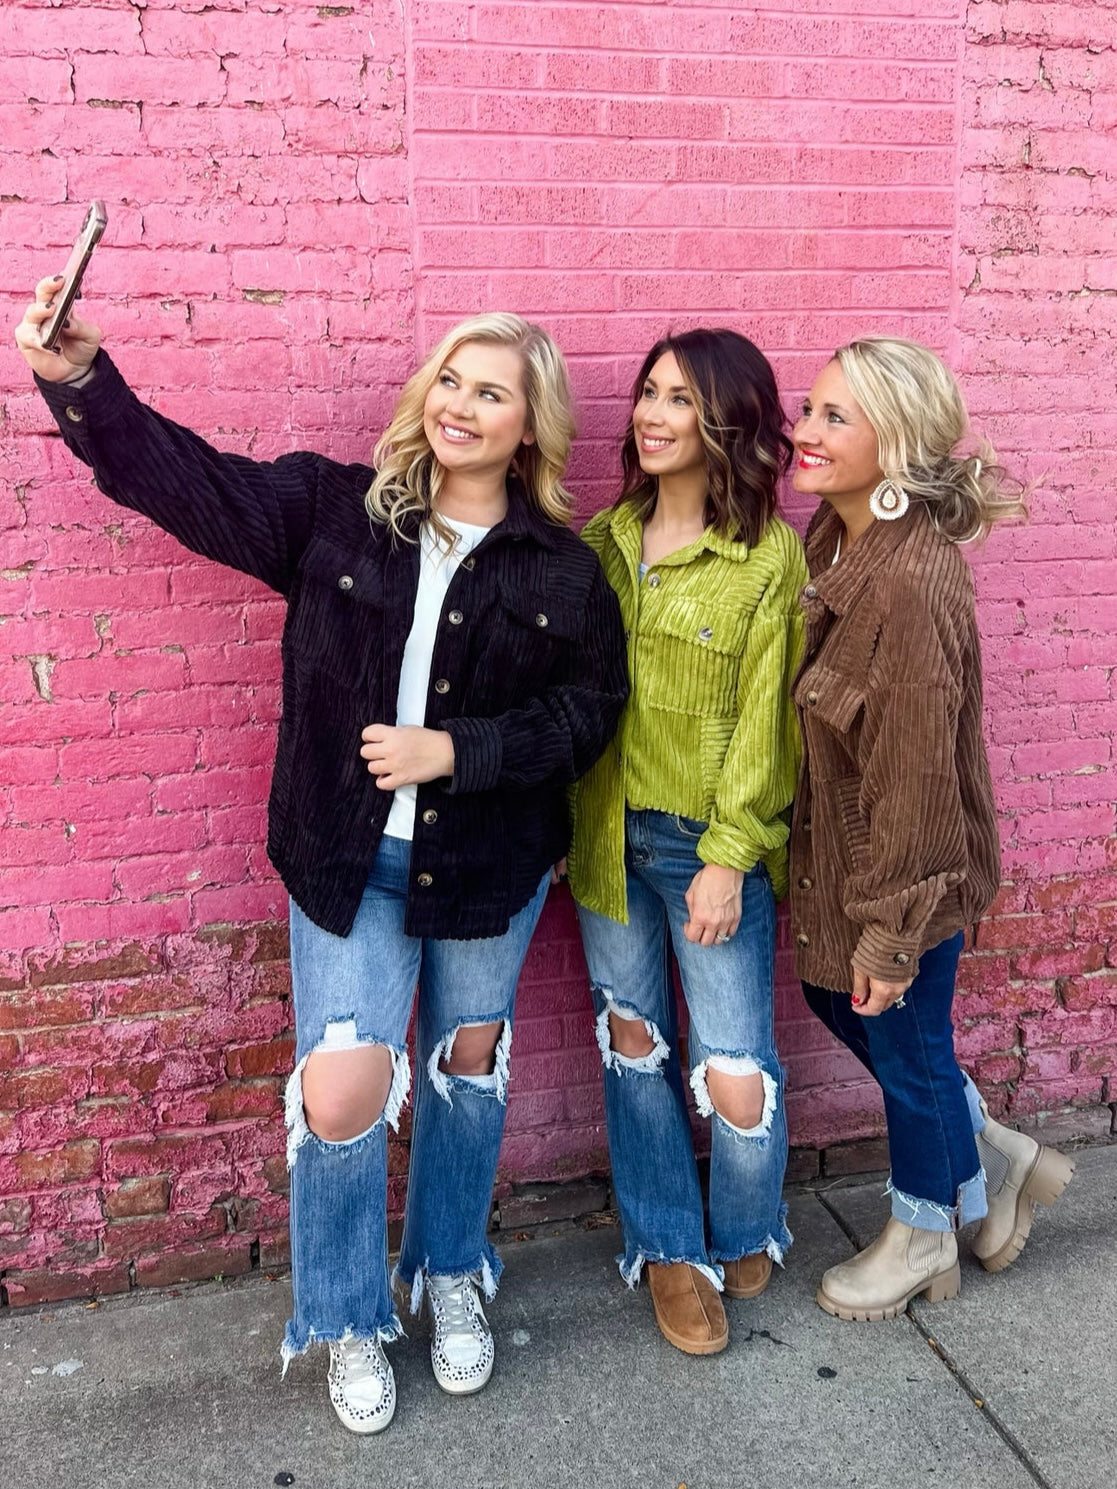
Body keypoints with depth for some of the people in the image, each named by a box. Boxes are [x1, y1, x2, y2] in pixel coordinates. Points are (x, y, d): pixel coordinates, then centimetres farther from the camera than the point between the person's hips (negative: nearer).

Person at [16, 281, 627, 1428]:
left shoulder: (560, 568, -4)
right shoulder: (336, 508, -2)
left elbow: (590, 707, -4)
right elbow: (185, 478, -2)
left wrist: (458, 751, -15)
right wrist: (78, 377, -14)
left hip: (488, 864, 1)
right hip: (347, 860, 0)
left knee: (467, 1065, 17)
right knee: (341, 1098, -5)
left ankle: (451, 1277, 44)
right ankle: (349, 1322, 25)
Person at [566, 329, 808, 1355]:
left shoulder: (770, 556, -9)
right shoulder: (605, 539, 5)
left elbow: (760, 718, -10)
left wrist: (728, 857, -14)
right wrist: (573, 820, 3)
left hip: (711, 845, -4)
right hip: (608, 836, 5)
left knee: (736, 1079, -3)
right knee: (635, 1042, 14)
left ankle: (745, 1234, 30)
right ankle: (670, 1249, 33)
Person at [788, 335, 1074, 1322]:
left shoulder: (911, 584, -30)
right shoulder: (840, 536, -1)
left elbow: (916, 773, -26)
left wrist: (890, 934, -18)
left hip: (908, 864, -9)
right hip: (842, 846, 9)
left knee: (905, 1044, 13)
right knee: (835, 999, 24)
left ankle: (923, 1241, 43)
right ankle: (992, 1162, 47)